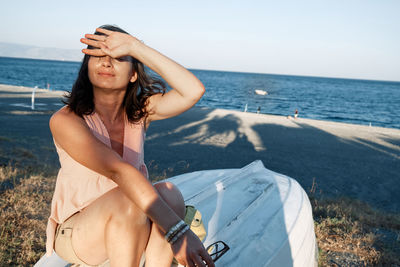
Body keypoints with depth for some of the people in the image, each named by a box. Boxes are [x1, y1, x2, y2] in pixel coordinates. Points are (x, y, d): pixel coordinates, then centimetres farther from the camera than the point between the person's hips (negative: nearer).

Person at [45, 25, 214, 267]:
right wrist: (177, 230, -42)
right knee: (130, 200, -35)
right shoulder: (65, 121, -20)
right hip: (75, 235, -4)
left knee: (168, 194, -28)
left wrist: (136, 46, -24)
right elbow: (118, 171, -33)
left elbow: (194, 90, -21)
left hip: (127, 227, 4)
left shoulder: (139, 112, -5)